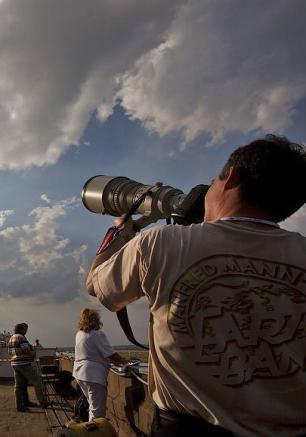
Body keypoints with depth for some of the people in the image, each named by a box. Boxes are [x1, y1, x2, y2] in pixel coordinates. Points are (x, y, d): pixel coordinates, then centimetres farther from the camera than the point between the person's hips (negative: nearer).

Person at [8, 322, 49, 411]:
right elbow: (26, 351, -21)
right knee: (37, 381, 0)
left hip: (14, 364, 9)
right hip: (25, 364, -9)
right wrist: (33, 353, -4)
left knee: (19, 385, 12)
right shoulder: (21, 337, -15)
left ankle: (19, 405, 17)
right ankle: (43, 402, 2)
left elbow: (10, 353, 19)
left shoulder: (11, 339, 15)